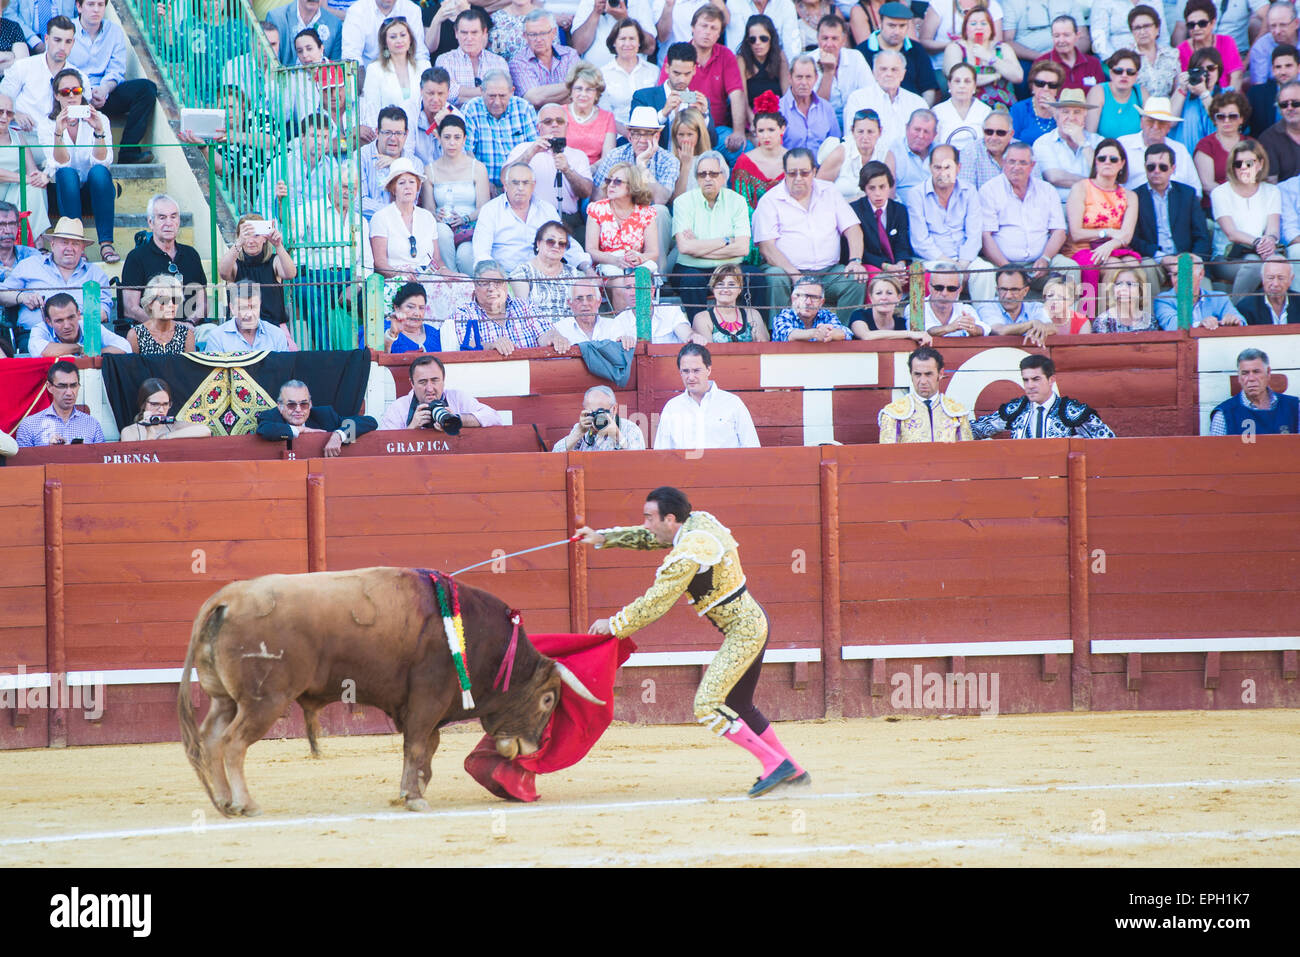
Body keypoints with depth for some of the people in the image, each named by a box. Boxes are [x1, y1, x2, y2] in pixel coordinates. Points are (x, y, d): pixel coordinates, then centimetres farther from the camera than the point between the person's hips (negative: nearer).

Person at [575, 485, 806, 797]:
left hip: (742, 633, -10)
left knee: (707, 707, -14)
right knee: (738, 707, 20)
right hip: (754, 622, 10)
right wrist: (603, 538, 19)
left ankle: (775, 764, -11)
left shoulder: (688, 554, -23)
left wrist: (614, 626, -6)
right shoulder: (700, 521, 4)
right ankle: (793, 772, 25)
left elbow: (654, 604, -18)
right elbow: (649, 538, 22)